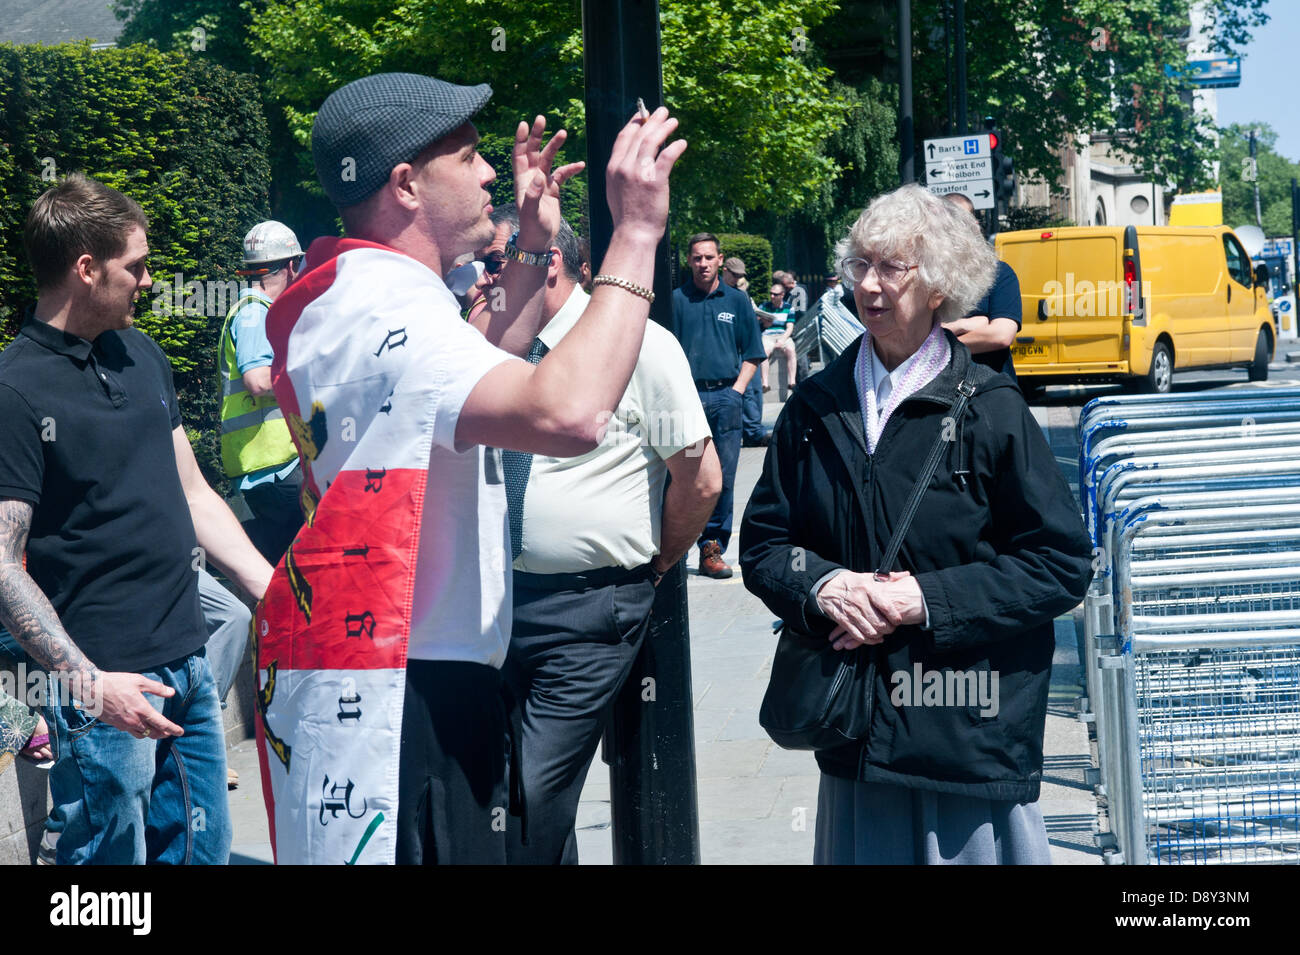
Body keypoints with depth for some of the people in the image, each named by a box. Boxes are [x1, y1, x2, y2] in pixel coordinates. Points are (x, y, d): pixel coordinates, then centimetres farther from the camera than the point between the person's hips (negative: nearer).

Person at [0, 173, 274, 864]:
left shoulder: (142, 355, 11)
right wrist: (88, 684, -23)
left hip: (188, 666, 8)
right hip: (107, 684, -7)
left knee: (204, 849, 16)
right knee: (113, 853, 1)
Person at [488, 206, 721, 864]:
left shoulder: (638, 342, -9)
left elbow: (700, 478, -8)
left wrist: (653, 568, 1)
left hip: (589, 610, -6)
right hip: (500, 599, 6)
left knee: (534, 804, -8)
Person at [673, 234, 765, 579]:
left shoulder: (737, 301, 10)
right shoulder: (676, 300, 5)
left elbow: (752, 354, 12)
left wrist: (737, 389, 1)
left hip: (725, 397, 2)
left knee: (723, 478, 2)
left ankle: (713, 549, 7)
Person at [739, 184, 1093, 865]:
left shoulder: (989, 409, -5)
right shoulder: (817, 407, 7)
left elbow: (1062, 563, -7)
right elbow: (761, 543, 9)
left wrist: (927, 598, -16)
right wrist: (823, 586, -13)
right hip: (854, 730, 3)